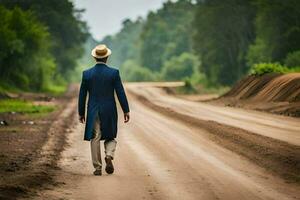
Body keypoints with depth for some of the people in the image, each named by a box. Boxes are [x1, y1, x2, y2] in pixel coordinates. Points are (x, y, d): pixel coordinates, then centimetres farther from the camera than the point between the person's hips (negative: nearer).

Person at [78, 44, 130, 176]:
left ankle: (97, 168, 6)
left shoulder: (87, 73, -2)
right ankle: (109, 156, -14)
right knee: (110, 138, 14)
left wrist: (81, 113, 11)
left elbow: (82, 95, 2)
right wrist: (126, 111, 1)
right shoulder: (114, 73, -6)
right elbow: (120, 93, -6)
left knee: (95, 139, 7)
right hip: (109, 112, -1)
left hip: (93, 112, 1)